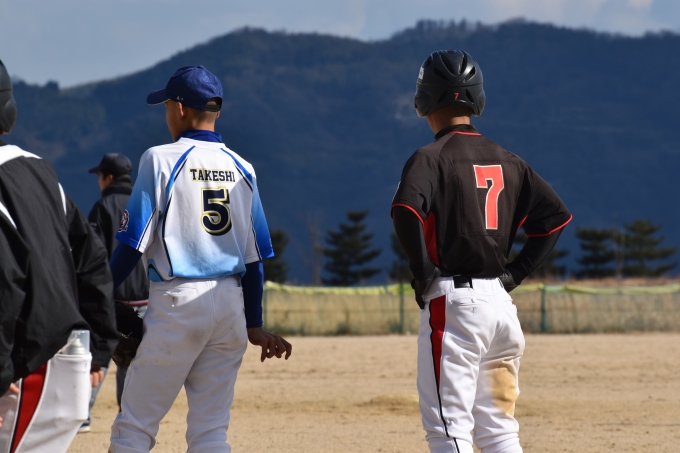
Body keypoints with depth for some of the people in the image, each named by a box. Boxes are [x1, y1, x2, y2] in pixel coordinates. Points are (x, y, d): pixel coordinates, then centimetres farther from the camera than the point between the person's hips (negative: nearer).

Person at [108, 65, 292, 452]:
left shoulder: (161, 160, -5)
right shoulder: (242, 169, 10)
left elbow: (133, 243, -9)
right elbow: (254, 256, 11)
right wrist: (254, 325, 18)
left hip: (176, 302, -5)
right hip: (231, 304, 5)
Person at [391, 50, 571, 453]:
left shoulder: (431, 158, -8)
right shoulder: (506, 161, 12)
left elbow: (407, 210, -26)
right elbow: (557, 215, 12)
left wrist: (424, 271, -14)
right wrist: (515, 273, 11)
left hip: (452, 301, -7)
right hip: (500, 300, 7)